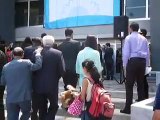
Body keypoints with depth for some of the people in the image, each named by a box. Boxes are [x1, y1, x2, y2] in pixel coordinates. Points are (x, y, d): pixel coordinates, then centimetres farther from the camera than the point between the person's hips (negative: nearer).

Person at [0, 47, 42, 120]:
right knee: (26, 114, 22)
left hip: (10, 98, 3)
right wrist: (38, 53, -4)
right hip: (24, 97, -3)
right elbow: (38, 65, -17)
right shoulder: (26, 63, -7)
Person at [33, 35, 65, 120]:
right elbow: (62, 70, -10)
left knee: (42, 109, 16)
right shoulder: (58, 53, -7)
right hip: (52, 85, -2)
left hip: (38, 85, 2)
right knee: (53, 106, 15)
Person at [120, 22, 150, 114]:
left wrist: (125, 64, 1)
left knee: (129, 85, -2)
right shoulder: (144, 39, 14)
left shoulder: (129, 38, 0)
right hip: (142, 61, 5)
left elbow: (126, 52, -5)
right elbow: (148, 53, 13)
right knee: (141, 84, 12)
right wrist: (146, 64, 18)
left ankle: (128, 108, -4)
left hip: (133, 61, -5)